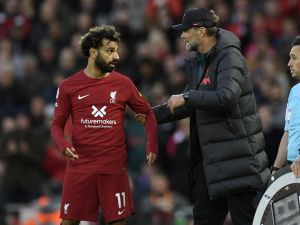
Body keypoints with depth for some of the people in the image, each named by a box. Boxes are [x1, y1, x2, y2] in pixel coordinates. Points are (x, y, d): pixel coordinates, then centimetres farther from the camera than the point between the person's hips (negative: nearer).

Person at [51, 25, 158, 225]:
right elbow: (57, 124, 8)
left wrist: (152, 145, -2)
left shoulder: (122, 83, 5)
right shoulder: (69, 87, 3)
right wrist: (64, 146, -12)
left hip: (114, 168, 0)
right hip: (80, 166, 0)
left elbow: (148, 112, 13)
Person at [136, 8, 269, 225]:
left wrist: (187, 97, -19)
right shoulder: (199, 63, 15)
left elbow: (226, 96, -28)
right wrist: (153, 115, 22)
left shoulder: (230, 58, -12)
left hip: (235, 153, -9)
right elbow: (191, 105, 26)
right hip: (209, 154, 9)